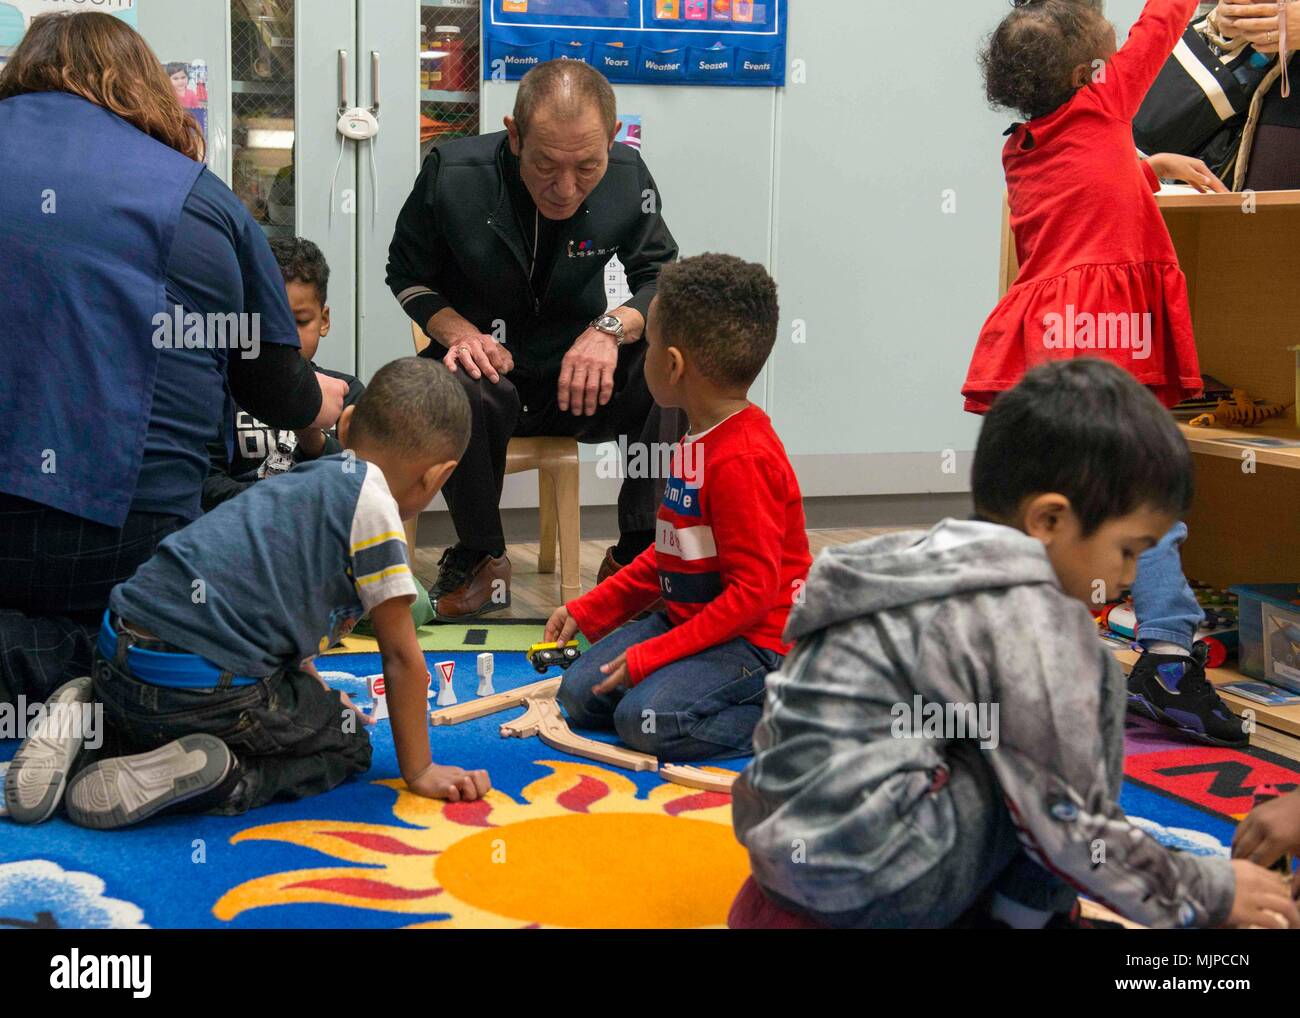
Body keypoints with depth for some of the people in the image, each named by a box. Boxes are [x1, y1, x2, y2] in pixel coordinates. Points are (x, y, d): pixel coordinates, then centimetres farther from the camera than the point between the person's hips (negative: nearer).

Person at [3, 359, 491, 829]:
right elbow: (401, 657, -1)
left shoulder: (306, 483, 19)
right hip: (205, 687, -8)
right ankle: (219, 777, -10)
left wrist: (320, 700, 46)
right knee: (346, 747, 15)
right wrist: (419, 771, 10)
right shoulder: (372, 503, -6)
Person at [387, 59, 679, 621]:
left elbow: (662, 277, -2)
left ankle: (638, 554, -12)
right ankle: (480, 556, -9)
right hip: (487, 366, -1)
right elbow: (407, 275, 1)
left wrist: (612, 327, -25)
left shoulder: (628, 179, -10)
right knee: (463, 393, -38)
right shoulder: (451, 174, -14)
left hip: (579, 377, 2)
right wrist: (459, 331, -20)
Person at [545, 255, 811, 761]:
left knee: (646, 718, -27)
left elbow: (753, 592, -25)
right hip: (688, 619, 10)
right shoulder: (699, 441, 8)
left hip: (756, 639, -10)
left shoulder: (742, 459, -24)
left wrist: (649, 656, -22)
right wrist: (587, 611, 14)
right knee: (580, 694, 1)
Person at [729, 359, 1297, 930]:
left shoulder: (931, 560, 13)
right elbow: (1069, 826, -9)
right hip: (873, 887, -9)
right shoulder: (1030, 616, -13)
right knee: (1091, 683, -3)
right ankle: (1026, 917, 5)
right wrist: (1209, 894, 5)